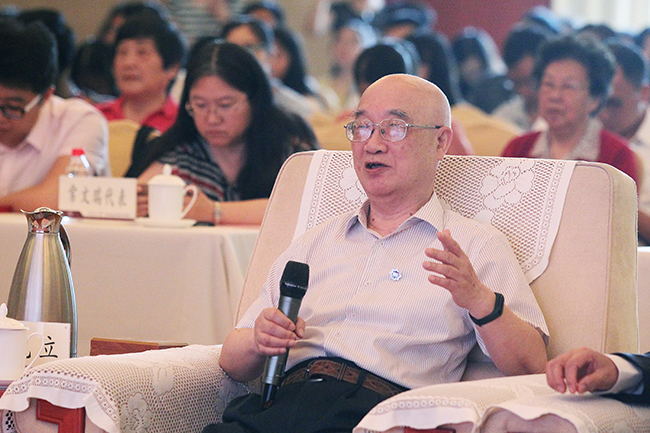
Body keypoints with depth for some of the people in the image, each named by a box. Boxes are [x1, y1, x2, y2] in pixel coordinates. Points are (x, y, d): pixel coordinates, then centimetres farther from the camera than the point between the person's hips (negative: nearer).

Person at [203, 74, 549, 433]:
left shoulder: (477, 246, 16)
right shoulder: (313, 244, 28)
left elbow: (532, 369, 4)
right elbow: (232, 359, 25)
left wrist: (479, 300, -14)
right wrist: (260, 340, 1)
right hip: (283, 400, 4)